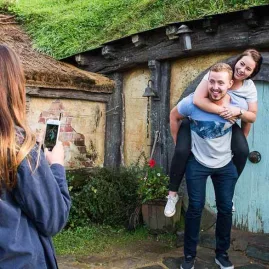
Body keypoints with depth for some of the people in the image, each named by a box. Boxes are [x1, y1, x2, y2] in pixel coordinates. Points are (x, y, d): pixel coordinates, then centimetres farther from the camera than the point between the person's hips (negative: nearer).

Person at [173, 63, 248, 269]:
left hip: (226, 165, 2)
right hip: (197, 163, -2)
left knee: (226, 208, 9)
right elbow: (174, 116, -2)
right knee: (195, 208, 2)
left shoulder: (240, 105, -17)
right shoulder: (193, 102, -22)